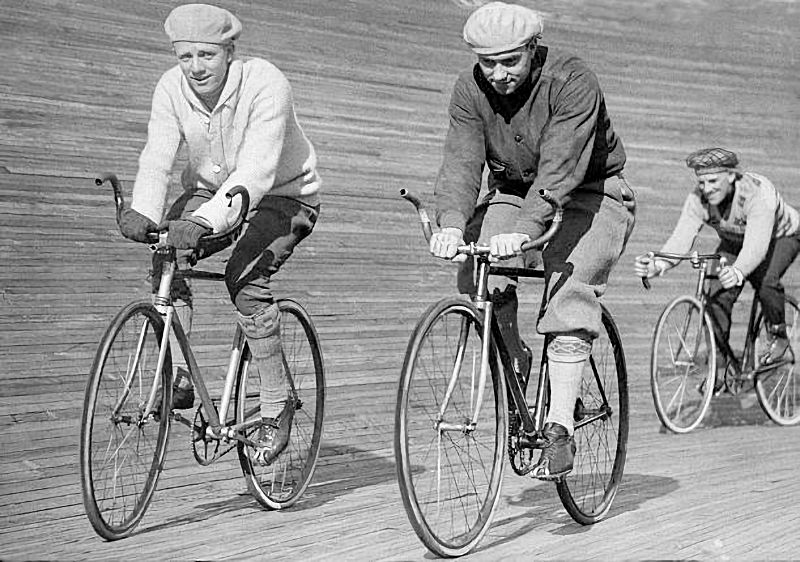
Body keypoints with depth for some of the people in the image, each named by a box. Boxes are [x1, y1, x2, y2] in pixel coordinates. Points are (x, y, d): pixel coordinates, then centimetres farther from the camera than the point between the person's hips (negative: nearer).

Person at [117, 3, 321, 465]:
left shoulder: (266, 84, -29)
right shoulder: (172, 88, -13)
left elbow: (257, 171, -38)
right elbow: (158, 158, -21)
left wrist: (203, 222, -51)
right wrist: (143, 212, -42)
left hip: (284, 195, -5)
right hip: (211, 188, 5)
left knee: (245, 279, -28)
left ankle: (277, 403, -13)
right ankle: (178, 378, -12)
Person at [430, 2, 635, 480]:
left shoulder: (572, 82, -25)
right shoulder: (471, 90, -11)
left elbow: (561, 166, -36)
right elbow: (462, 160, -22)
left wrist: (524, 230, -49)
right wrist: (451, 223, -41)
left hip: (590, 196, -4)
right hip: (511, 193, 4)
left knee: (570, 295, -24)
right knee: (477, 276, -23)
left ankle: (559, 430, -21)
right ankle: (515, 369, 2)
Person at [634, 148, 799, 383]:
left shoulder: (758, 192, -41)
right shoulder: (698, 199, -27)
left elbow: (756, 244, -52)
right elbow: (681, 238, -36)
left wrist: (737, 272, -71)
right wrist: (658, 265, -56)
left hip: (780, 237, -4)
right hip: (734, 242, 4)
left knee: (765, 280, -33)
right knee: (718, 294, -17)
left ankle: (779, 340, -6)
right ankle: (718, 368, -7)